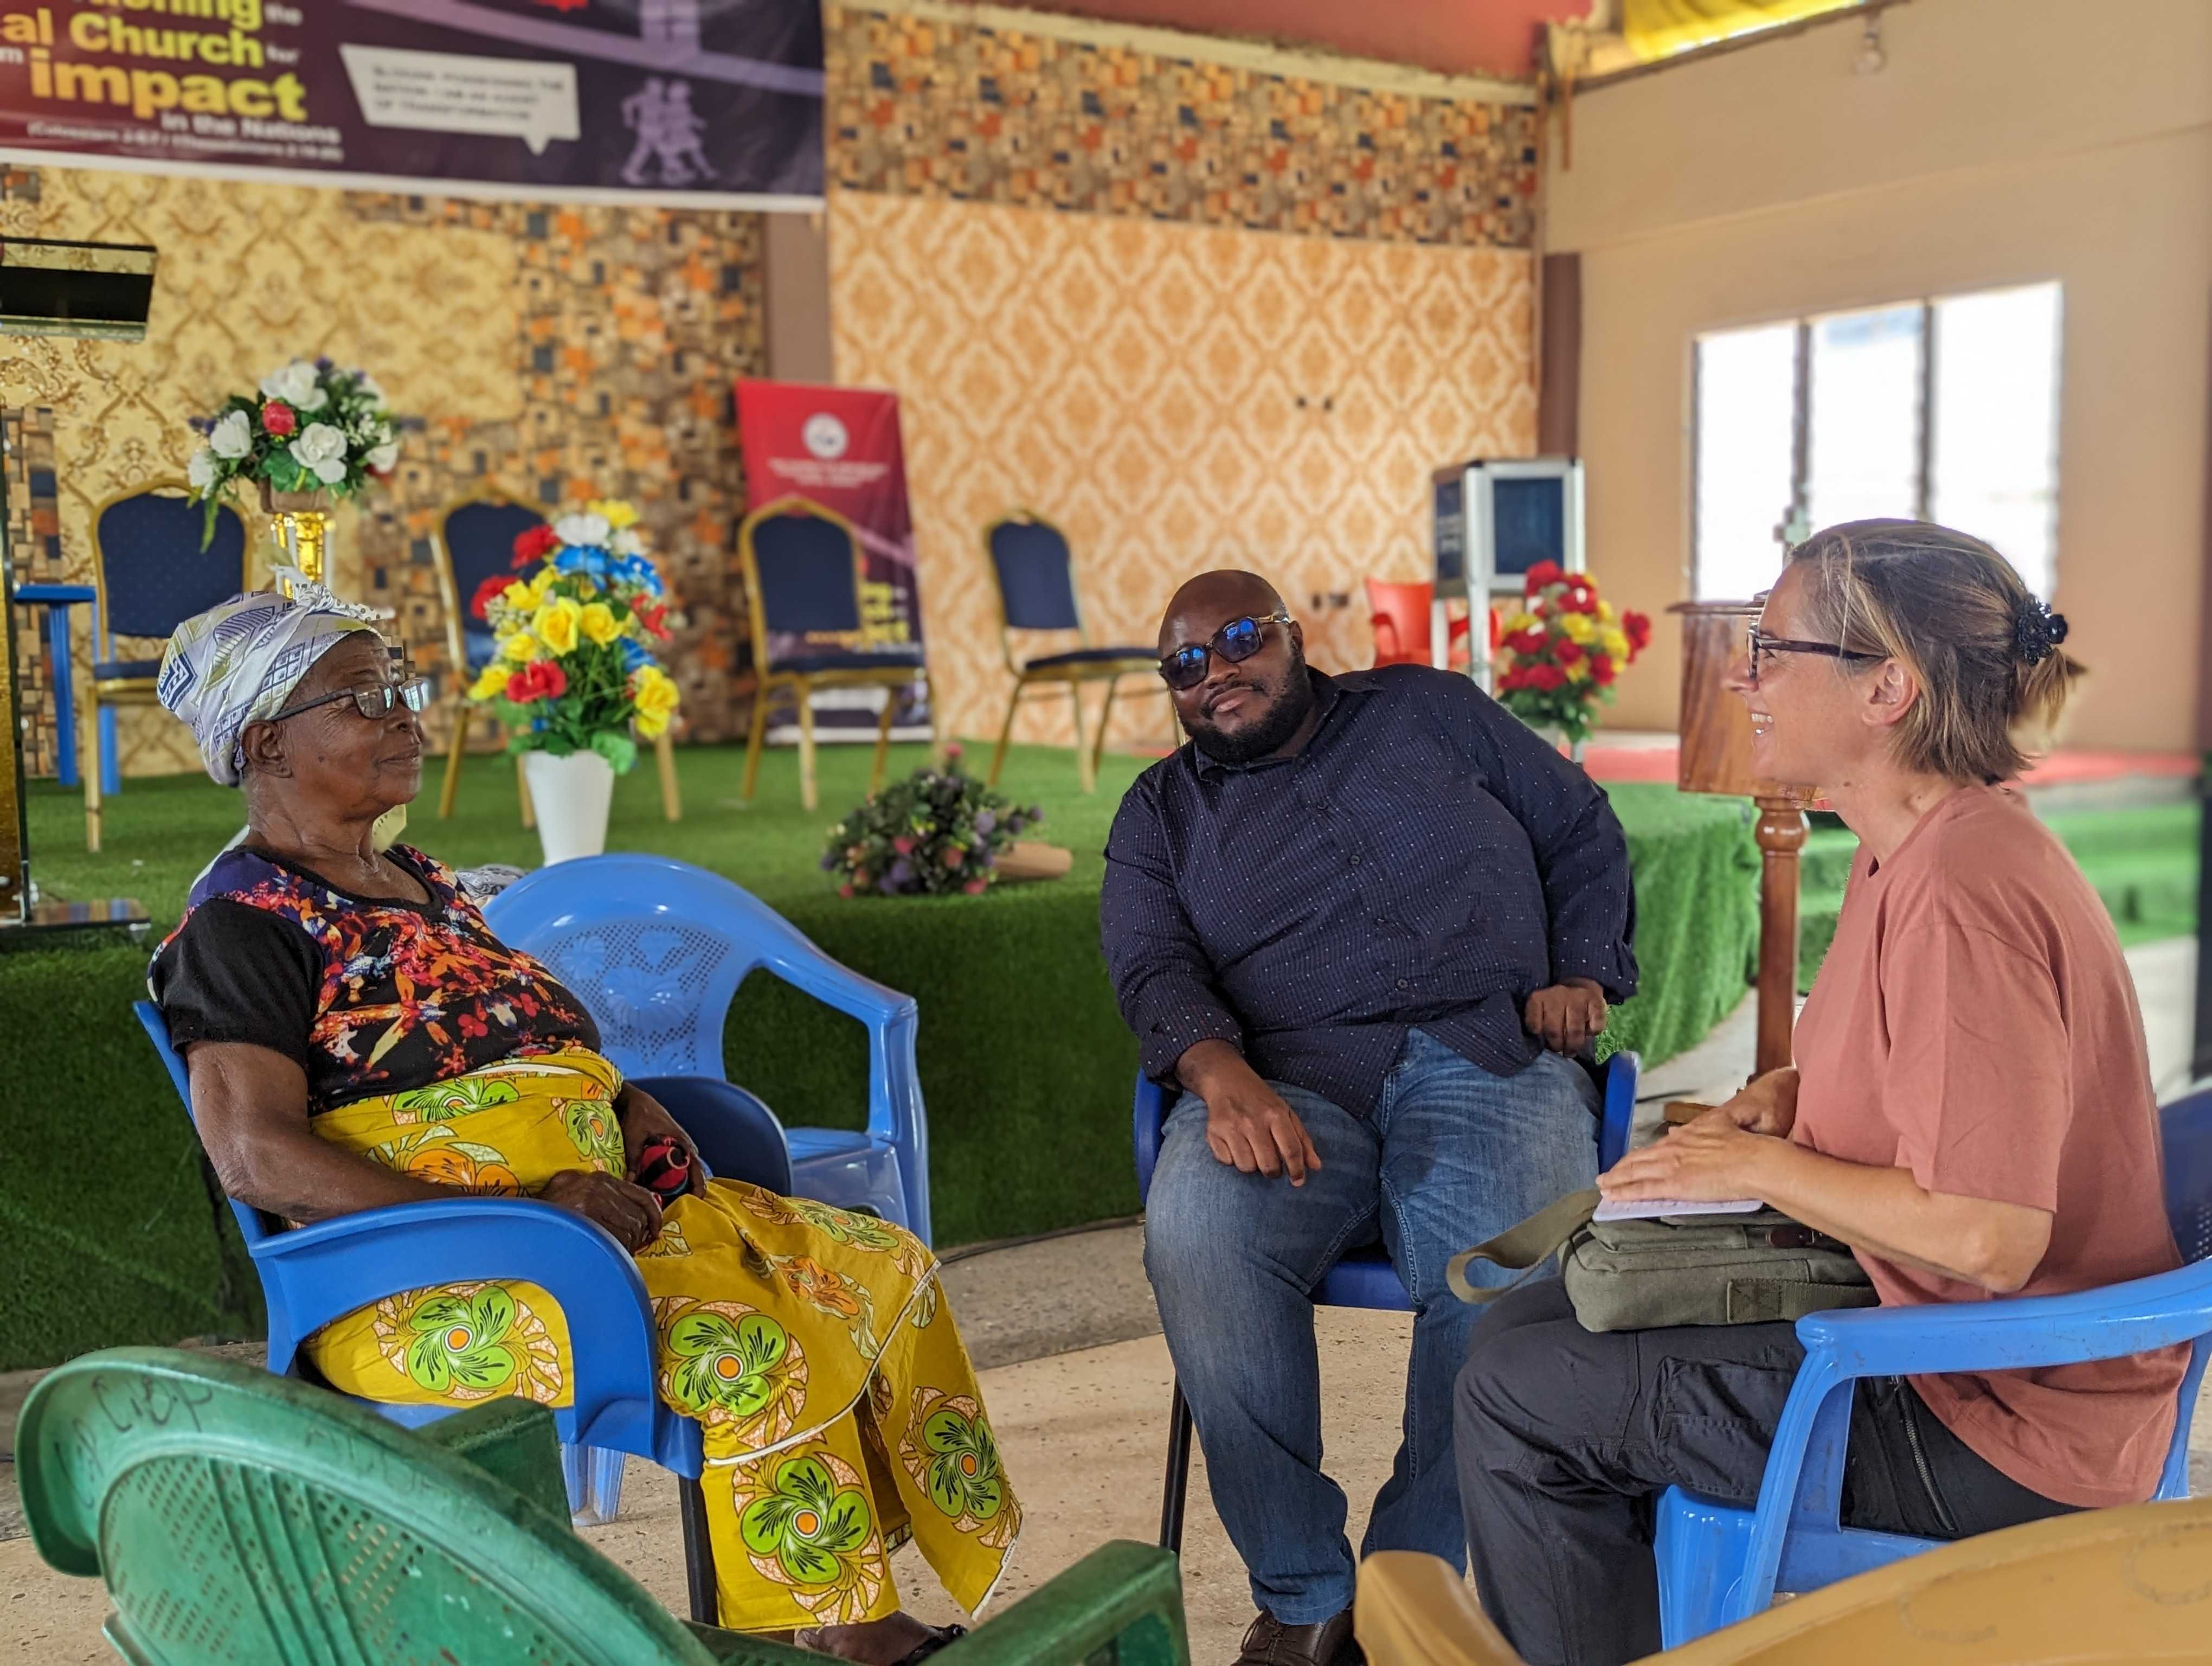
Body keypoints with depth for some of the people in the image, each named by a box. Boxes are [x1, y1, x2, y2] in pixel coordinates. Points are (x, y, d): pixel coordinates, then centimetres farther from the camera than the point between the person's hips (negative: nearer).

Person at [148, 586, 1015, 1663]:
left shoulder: (418, 883, 19)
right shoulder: (241, 927, -7)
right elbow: (257, 1159, -19)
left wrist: (625, 1103, 6)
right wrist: (513, 1209, -23)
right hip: (419, 1285, -9)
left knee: (885, 1265, 1)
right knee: (747, 1342, -29)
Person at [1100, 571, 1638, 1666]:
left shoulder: (1429, 711, 21)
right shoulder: (1161, 814, 20)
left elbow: (1581, 830, 24)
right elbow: (1156, 971, 3)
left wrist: (1584, 972, 6)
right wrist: (1224, 1078, -19)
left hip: (1491, 1054, 0)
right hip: (1287, 1087, 1)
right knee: (1196, 1234, -33)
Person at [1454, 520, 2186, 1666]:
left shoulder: (1960, 887, -27)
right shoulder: (1914, 847, 6)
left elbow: (1986, 1237, -30)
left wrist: (1761, 1164, -16)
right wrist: (1787, 1095, 5)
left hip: (1997, 1438, -10)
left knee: (1516, 1399, -8)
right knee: (1527, 1323, 15)